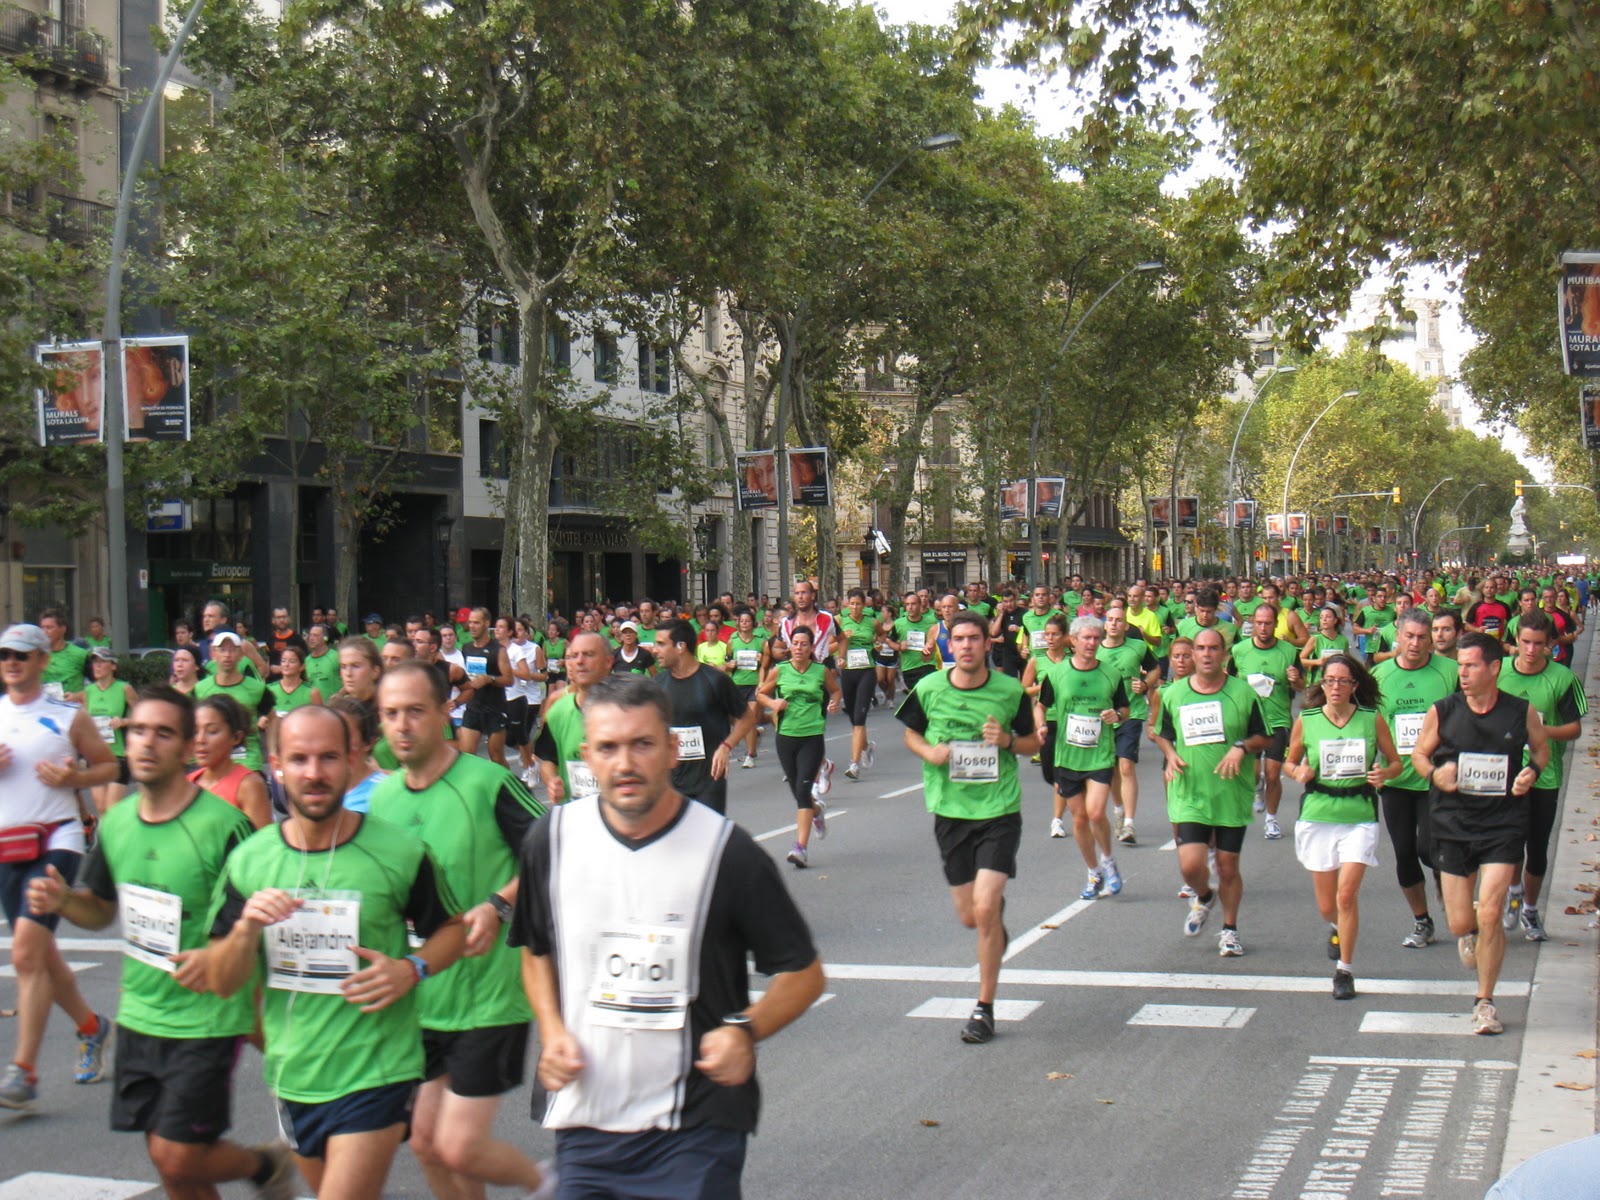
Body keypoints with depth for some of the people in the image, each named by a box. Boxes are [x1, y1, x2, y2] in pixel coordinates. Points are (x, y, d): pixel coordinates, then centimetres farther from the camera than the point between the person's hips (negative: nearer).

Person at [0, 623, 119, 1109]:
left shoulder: (68, 717, 0)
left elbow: (108, 765, 8)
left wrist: (72, 777, -10)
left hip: (57, 839, -5)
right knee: (40, 954, 14)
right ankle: (92, 1028, 38)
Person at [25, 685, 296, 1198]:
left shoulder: (222, 825, -17)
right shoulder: (116, 823, 3)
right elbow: (101, 908, 17)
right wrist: (62, 900, -4)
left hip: (206, 1017, -6)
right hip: (139, 1015, 6)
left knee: (178, 1158, -6)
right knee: (167, 1157, 12)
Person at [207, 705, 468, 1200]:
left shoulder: (399, 852, -10)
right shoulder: (249, 860, -1)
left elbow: (452, 928, 5)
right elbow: (222, 983, 1)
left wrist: (412, 969, -15)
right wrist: (247, 929, -19)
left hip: (374, 1075, -4)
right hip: (292, 1075, 4)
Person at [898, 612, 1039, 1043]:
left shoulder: (1010, 691, -4)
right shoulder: (928, 689, -2)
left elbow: (1033, 743, 9)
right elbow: (911, 733, 14)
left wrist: (1008, 740, -13)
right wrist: (928, 752, -7)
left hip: (999, 810, -2)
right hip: (950, 811, 2)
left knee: (984, 909, -13)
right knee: (969, 917, 8)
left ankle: (985, 1009, 1)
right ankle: (998, 921, 48)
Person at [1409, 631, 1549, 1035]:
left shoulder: (1522, 712, -3)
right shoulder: (1442, 712, -3)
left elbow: (1541, 748, 15)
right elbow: (1419, 753, 8)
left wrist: (1532, 770, -7)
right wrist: (1434, 774, -13)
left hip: (1504, 823, -1)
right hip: (1453, 823, 1)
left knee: (1489, 915, -10)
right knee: (1460, 924, 4)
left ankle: (1485, 1003, 9)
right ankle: (1470, 933, 45)